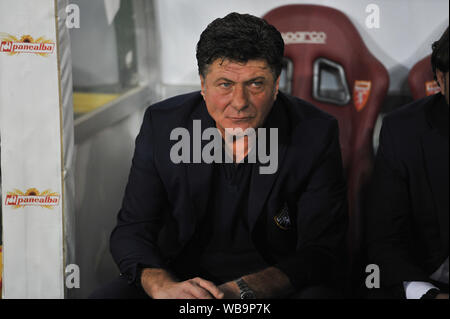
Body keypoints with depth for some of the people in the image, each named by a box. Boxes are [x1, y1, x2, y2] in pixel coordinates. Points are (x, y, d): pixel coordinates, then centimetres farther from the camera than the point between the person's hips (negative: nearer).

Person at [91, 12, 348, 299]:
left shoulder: (316, 135, -13)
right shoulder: (162, 125, -7)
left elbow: (322, 253, -15)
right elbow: (132, 230, -4)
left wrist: (240, 290, -30)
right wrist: (163, 286, -26)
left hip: (278, 283, 0)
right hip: (182, 274, 1)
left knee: (317, 293, -32)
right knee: (105, 297, -24)